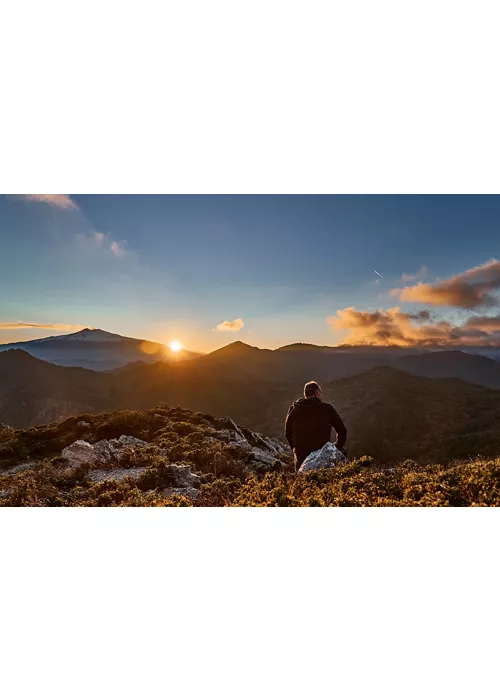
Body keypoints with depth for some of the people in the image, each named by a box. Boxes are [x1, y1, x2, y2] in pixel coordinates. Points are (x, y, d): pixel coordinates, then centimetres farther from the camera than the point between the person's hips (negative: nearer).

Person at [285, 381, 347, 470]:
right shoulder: (326, 408, -4)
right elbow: (342, 430, 2)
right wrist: (338, 446, 19)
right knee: (342, 451, 24)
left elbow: (288, 433, 9)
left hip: (301, 457, 2)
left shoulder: (293, 409, 1)